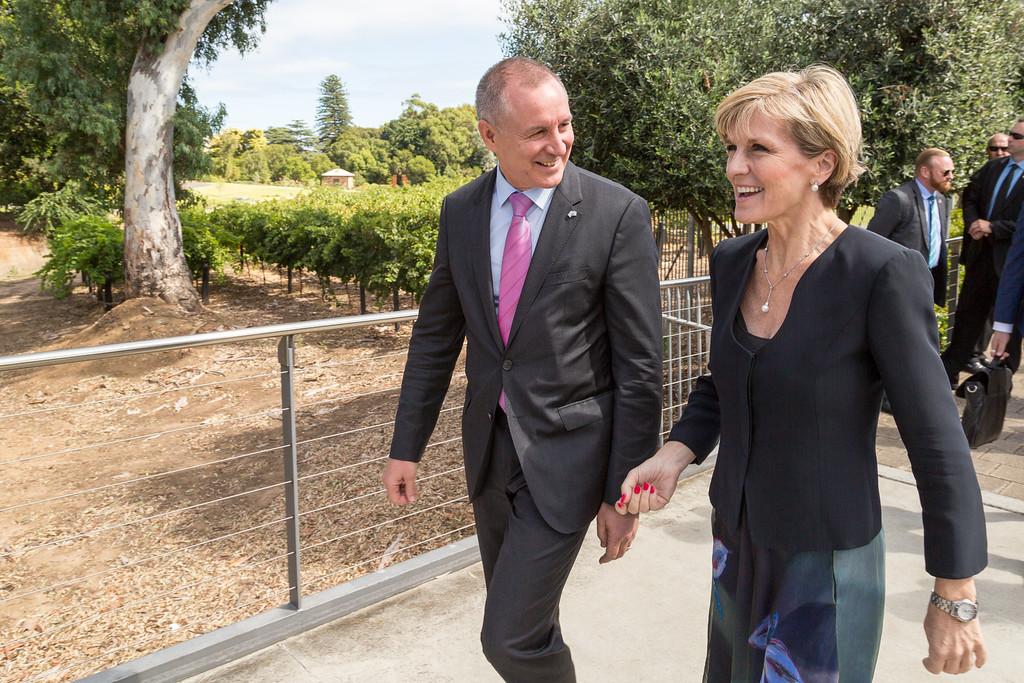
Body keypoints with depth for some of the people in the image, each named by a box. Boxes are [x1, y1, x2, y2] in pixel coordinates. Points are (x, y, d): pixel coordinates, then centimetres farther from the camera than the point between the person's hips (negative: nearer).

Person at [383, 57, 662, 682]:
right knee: (521, 616, 20)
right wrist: (407, 445, 8)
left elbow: (640, 365, -12)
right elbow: (436, 336, 8)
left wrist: (624, 491, -10)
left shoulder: (619, 214, -14)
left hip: (567, 448, -5)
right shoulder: (460, 211, 1)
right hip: (489, 443, 5)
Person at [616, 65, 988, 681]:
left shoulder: (883, 274, -21)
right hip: (736, 543, 6)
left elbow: (939, 445, -16)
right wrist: (674, 456, -6)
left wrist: (956, 599, -10)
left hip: (826, 562, -6)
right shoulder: (732, 261, -3)